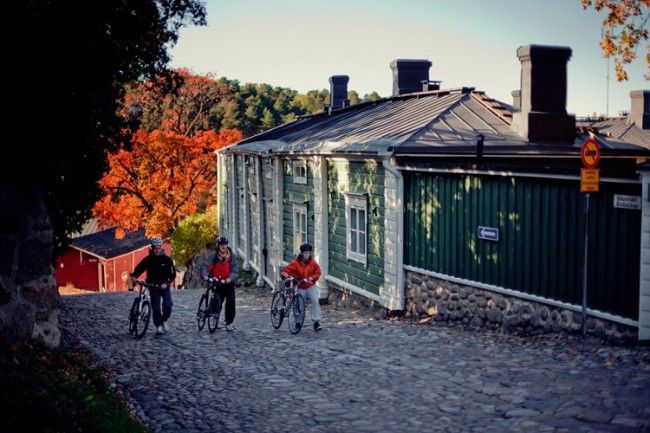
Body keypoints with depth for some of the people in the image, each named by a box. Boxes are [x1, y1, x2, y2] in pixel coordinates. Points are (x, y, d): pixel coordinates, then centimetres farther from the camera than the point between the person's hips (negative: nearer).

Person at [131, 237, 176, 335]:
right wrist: (134, 276, -24)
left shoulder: (167, 259, -6)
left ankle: (164, 321, 10)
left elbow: (173, 274, -9)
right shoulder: (148, 259, -3)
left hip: (164, 286, -1)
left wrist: (166, 283, -24)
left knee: (167, 305, -16)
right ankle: (159, 326, 6)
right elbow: (139, 268, -3)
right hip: (153, 286, 1)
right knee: (155, 308, -5)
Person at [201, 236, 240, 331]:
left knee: (230, 303, -8)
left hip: (228, 283, 0)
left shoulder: (233, 257, -4)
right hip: (217, 283, 0)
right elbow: (204, 265, -14)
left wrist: (230, 278, -31)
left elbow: (235, 270, -11)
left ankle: (229, 323, 5)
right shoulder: (213, 256, -6)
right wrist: (204, 275, -34)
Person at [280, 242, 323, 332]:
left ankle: (316, 322, -17)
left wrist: (312, 277, -15)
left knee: (315, 301, -19)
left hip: (310, 286, 1)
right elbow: (286, 270, -15)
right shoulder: (296, 263, -12)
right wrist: (285, 275, -36)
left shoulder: (312, 262, -4)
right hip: (300, 287, -1)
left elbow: (318, 272, 3)